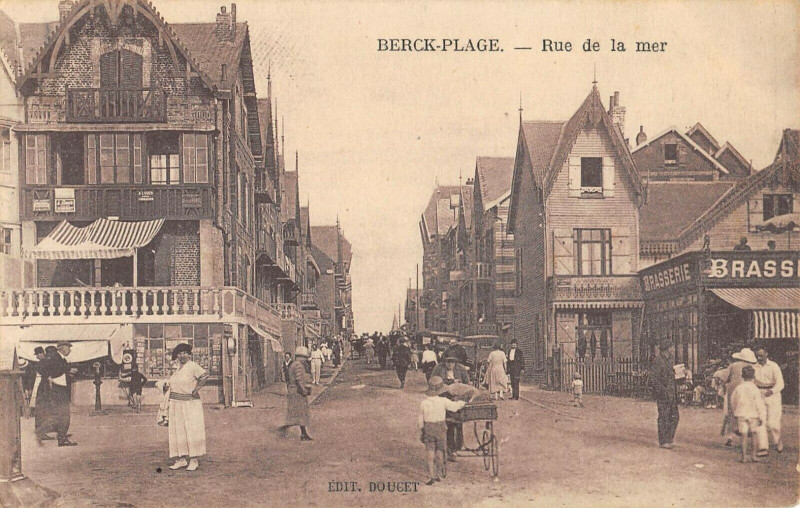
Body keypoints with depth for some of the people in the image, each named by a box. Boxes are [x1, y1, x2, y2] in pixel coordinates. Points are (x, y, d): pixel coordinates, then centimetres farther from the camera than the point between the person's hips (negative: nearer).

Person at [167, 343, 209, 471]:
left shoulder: (192, 366, -9)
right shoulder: (178, 368, 14)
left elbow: (205, 375, -22)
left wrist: (196, 389, -20)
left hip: (190, 404, -8)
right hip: (176, 405, 8)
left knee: (191, 431, -5)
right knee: (178, 432, 6)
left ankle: (194, 460, -2)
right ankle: (181, 459, 11)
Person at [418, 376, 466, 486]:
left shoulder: (424, 403, -7)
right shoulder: (443, 401, -13)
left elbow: (420, 420, 0)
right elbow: (454, 406, 3)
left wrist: (421, 433, 13)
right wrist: (463, 403, 25)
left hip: (428, 429, 1)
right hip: (440, 429, 0)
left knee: (430, 455, 5)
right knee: (439, 452, 16)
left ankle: (432, 477, 1)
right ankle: (437, 474, 25)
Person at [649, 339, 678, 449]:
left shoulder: (668, 360, 15)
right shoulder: (658, 361, -14)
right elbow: (653, 378, -19)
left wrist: (675, 392, 18)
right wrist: (662, 391, -21)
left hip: (671, 394, 9)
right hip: (663, 395, -9)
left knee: (674, 416, 11)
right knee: (663, 417, -3)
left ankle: (669, 439, 20)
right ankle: (663, 441, 3)